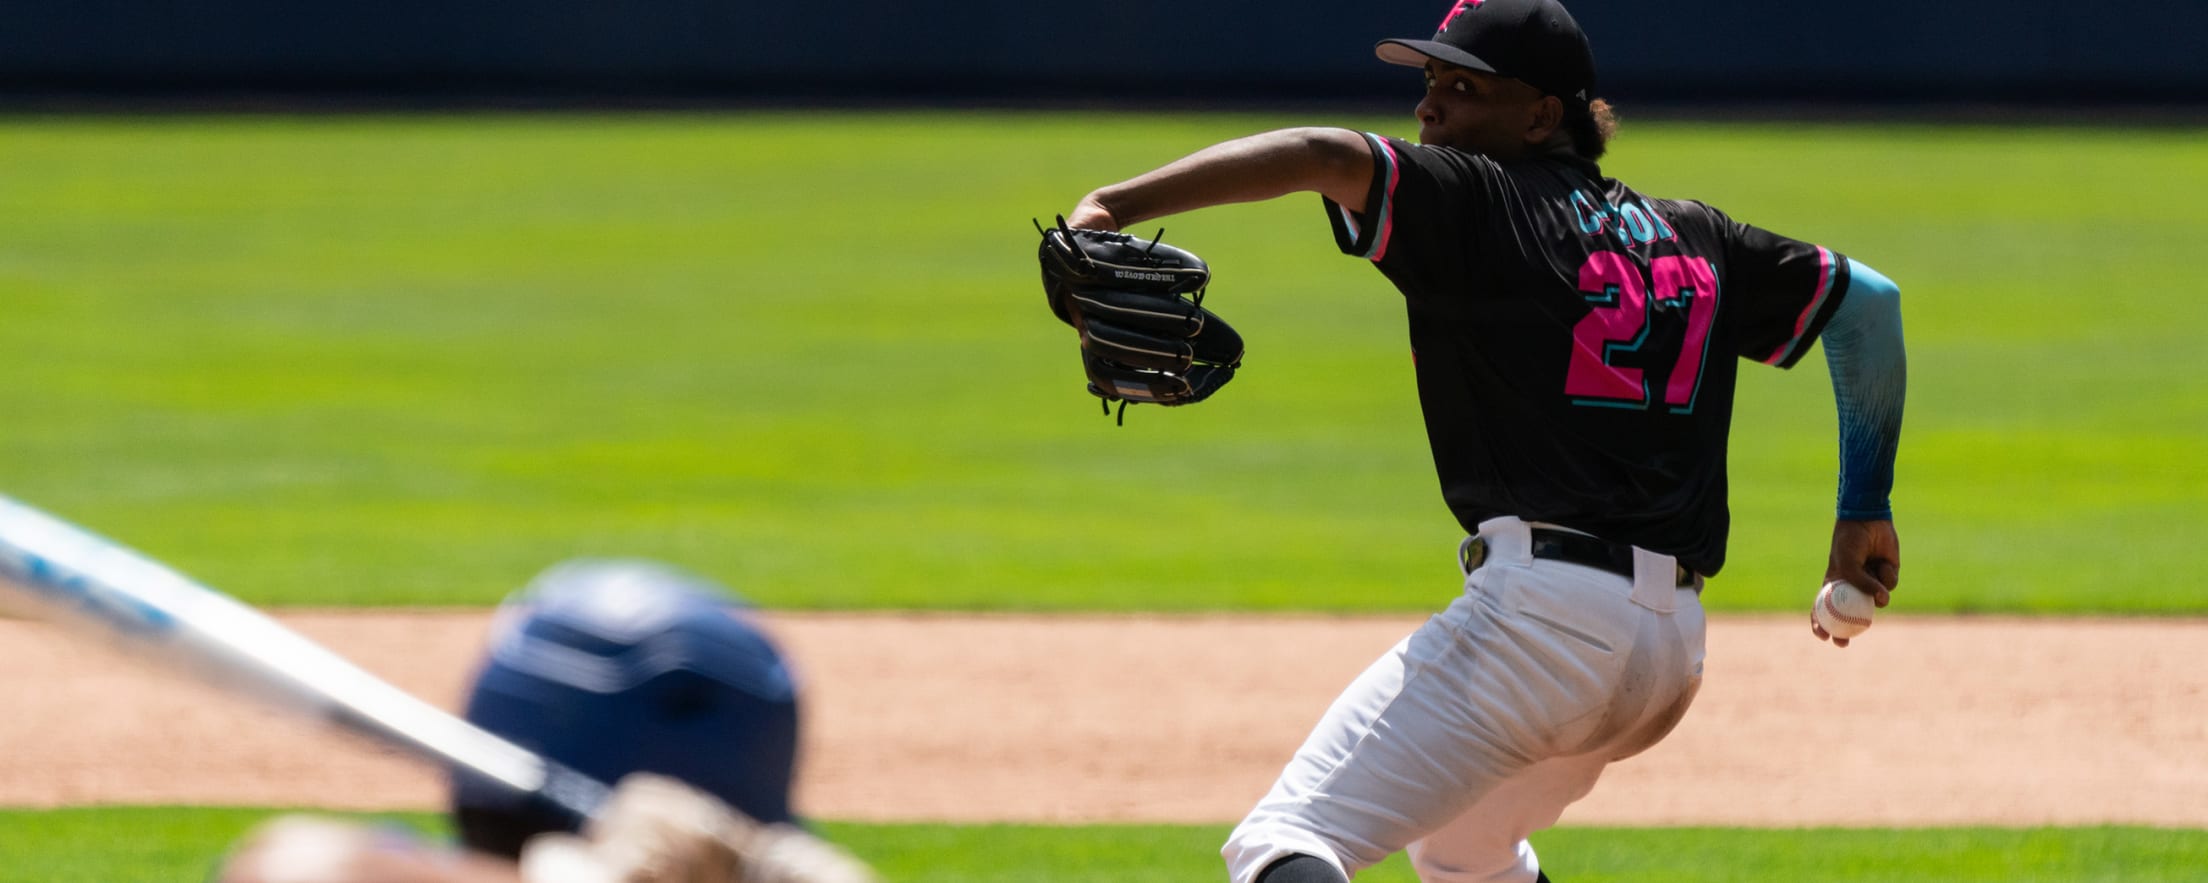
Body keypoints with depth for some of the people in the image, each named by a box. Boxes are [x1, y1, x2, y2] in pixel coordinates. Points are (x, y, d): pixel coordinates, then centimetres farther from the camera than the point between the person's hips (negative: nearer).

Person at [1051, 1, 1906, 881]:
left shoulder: (1481, 203, 0)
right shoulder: (1696, 241, 21)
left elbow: (1326, 157, -17)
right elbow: (1866, 300, 29)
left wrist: (1112, 207, -27)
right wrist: (1865, 508, 30)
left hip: (1539, 609, -8)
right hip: (1674, 646, 8)